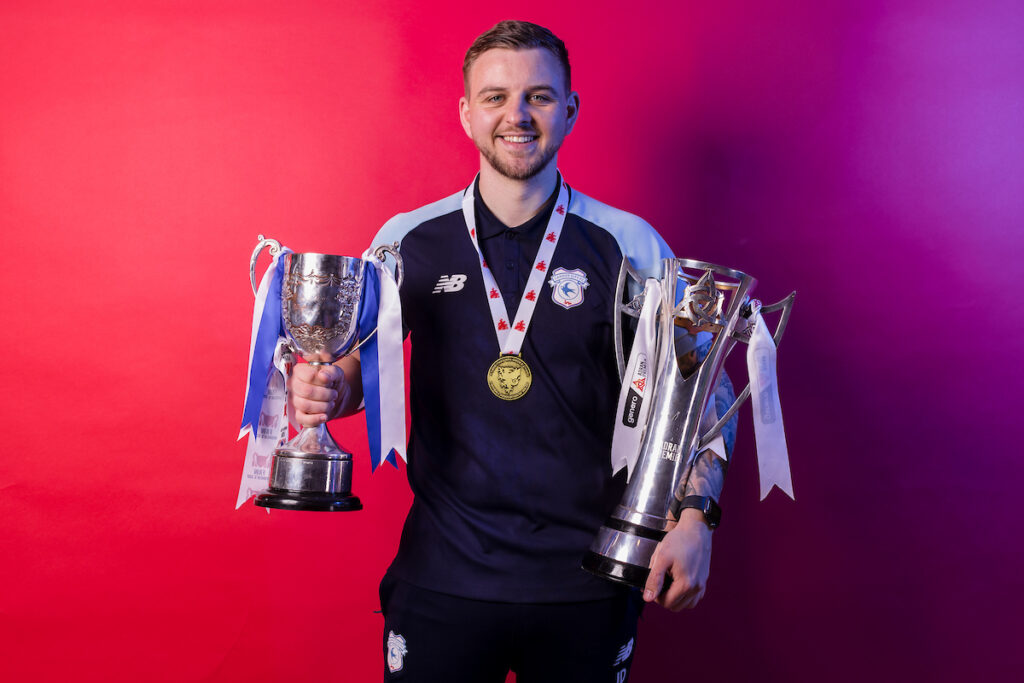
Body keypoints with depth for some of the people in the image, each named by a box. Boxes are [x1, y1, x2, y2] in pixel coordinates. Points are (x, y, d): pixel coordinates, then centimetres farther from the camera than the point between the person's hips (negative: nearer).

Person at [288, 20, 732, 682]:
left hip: (588, 580, 0)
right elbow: (362, 360, 11)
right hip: (443, 577, 1)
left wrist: (697, 517, -11)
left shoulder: (630, 245, -1)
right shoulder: (408, 241, 2)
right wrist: (332, 388, -12)